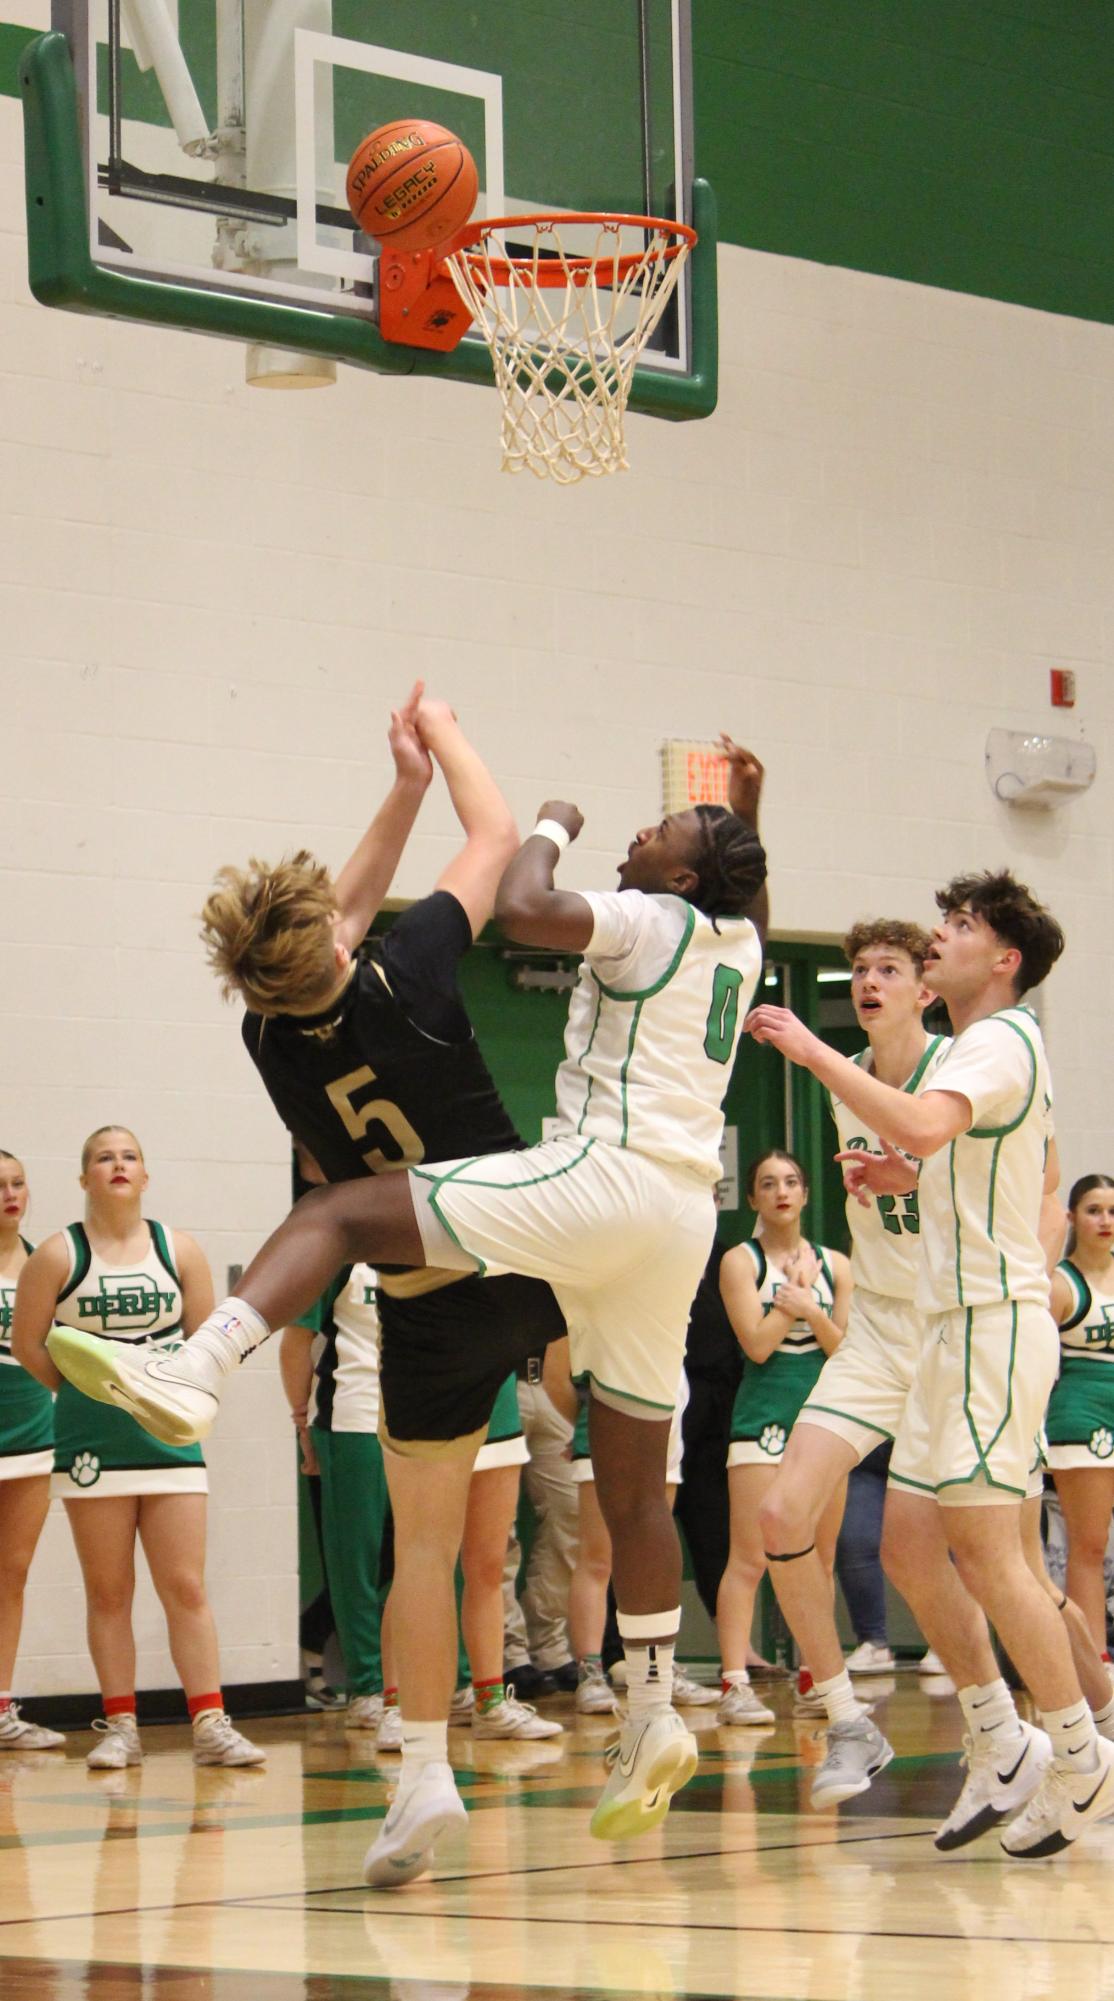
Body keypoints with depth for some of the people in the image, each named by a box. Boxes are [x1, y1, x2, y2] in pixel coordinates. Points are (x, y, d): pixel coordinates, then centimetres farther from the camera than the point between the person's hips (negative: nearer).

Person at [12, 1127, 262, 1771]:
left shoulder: (179, 1250, 4)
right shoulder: (58, 1255, -1)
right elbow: (29, 1344, 3)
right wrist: (87, 1392, 8)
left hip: (170, 1436, 1)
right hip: (92, 1445, -1)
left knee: (187, 1588, -2)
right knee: (108, 1592, 3)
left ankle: (211, 1724, -1)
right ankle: (120, 1727, 9)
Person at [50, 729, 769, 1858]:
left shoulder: (649, 921, -3)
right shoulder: (739, 942, 20)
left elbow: (518, 910, -18)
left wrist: (553, 825, 0)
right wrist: (747, 813, 46)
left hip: (607, 1175, -8)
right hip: (684, 1214, 8)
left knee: (337, 1213, -12)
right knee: (633, 1485, 13)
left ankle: (191, 1378, -33)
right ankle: (651, 1723, 14)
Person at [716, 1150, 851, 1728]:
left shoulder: (834, 1264, 11)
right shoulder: (741, 1261, 0)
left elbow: (847, 1350, 5)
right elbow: (757, 1343, -11)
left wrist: (811, 1312, -12)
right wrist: (796, 1288, -4)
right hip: (764, 1414, -4)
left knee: (820, 1559, 7)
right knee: (750, 1558, -11)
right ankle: (735, 1685, -14)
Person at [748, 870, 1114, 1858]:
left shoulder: (999, 1041, -12)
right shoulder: (996, 1048, 20)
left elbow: (923, 1123, -32)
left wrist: (814, 1050, -25)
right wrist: (913, 1182, 17)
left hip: (998, 1322, -10)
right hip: (963, 1325, 10)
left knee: (983, 1545, -11)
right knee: (910, 1540, 8)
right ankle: (1000, 1744, 14)